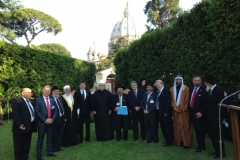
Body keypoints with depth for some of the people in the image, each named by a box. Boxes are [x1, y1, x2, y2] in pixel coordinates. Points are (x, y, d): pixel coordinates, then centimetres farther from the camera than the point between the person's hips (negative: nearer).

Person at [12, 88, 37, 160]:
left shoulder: (30, 102, 15)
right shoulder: (17, 101, -12)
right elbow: (15, 114, -18)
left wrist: (34, 124, 13)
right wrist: (19, 124, -23)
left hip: (29, 127, 8)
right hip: (21, 127, -8)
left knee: (26, 145, 17)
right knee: (19, 145, 6)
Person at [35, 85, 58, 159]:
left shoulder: (52, 100, 9)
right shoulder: (38, 99, -4)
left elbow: (55, 111, 8)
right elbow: (37, 112, -10)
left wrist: (52, 119, -7)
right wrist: (45, 120, -15)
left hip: (51, 122, 4)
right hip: (42, 122, -4)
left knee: (50, 138, 12)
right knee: (40, 139, 5)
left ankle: (49, 152, 26)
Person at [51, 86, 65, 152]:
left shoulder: (60, 99, 13)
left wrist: (64, 117, 13)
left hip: (61, 118, 8)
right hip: (55, 119, -7)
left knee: (60, 134, 17)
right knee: (54, 134, 7)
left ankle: (58, 146, 30)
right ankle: (54, 147, 22)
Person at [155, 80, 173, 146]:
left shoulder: (166, 91, -10)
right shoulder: (157, 92, 13)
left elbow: (168, 102, -16)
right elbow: (157, 101, 12)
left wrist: (166, 112, -19)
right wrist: (157, 111, 5)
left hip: (165, 113, -8)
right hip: (159, 112, 8)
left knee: (168, 127, 2)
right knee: (163, 127, 14)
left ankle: (170, 141, 13)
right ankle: (166, 140, 26)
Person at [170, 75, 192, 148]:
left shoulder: (186, 88, 0)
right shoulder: (172, 89, 9)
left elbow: (187, 100, -5)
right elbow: (171, 99, 7)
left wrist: (183, 109, -10)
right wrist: (175, 107, -5)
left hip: (183, 110, -3)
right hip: (175, 110, 3)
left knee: (185, 126, -2)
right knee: (176, 126, 6)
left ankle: (186, 142, 4)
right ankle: (178, 141, 14)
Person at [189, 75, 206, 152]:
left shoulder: (204, 90, -9)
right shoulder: (191, 89, 11)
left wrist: (201, 112, -17)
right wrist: (189, 111, 7)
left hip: (199, 114, -5)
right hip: (192, 113, 5)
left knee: (200, 131, 5)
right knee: (196, 131, 13)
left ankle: (201, 147, 18)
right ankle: (199, 144, 25)